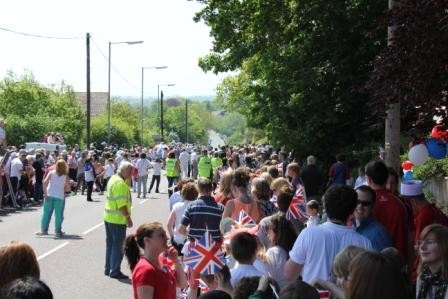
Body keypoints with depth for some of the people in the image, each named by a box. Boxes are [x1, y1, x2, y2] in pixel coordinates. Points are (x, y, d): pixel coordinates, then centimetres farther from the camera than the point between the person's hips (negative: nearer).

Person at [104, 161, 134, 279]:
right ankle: (114, 271, 4)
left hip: (109, 217, 10)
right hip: (118, 219, -10)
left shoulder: (113, 179, 11)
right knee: (118, 246, -1)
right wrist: (128, 218, -21)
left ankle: (108, 268, 24)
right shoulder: (120, 183, -20)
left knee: (110, 244, 17)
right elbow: (121, 204, -24)